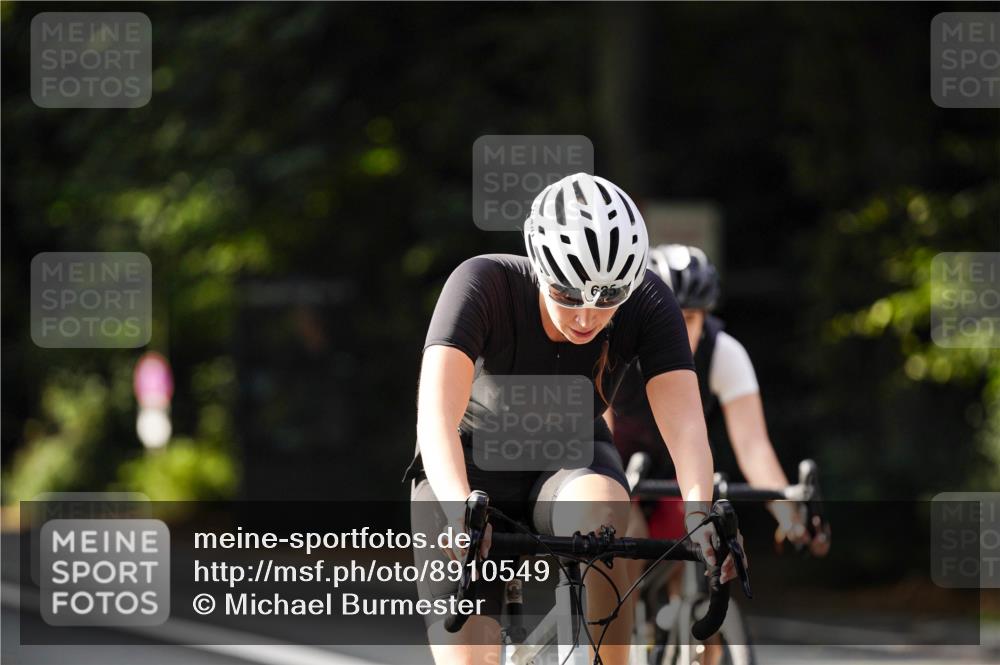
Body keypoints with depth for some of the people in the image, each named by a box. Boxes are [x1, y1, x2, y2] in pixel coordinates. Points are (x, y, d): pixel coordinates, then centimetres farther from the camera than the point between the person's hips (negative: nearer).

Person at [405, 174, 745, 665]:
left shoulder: (648, 303, -21)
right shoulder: (482, 284, -28)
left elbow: (684, 422, -31)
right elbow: (436, 415, -40)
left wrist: (699, 512, -50)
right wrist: (460, 510, -57)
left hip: (568, 463, 1)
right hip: (475, 463, -1)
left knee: (600, 505, -36)